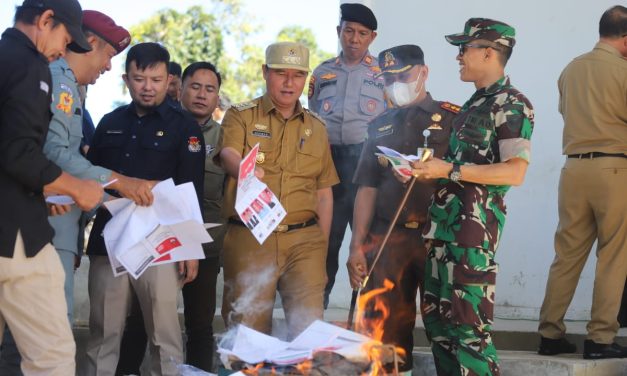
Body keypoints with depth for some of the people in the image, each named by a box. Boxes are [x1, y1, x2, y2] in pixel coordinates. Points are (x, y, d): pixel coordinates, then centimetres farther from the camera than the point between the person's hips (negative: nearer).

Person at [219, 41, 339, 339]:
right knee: (249, 331, 1)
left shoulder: (316, 128, 16)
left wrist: (322, 248, 12)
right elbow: (228, 155, -16)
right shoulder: (240, 116, 5)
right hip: (249, 239, -2)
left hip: (304, 240, 2)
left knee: (310, 327, -4)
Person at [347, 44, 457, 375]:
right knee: (385, 332, 2)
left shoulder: (451, 118, 4)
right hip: (387, 239, 4)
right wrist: (357, 246, 7)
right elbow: (367, 188, 14)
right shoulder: (380, 125, 18)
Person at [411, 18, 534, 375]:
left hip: (473, 226, -10)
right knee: (437, 318, 12)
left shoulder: (511, 104, -8)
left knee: (468, 323, -9)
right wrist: (426, 168, 12)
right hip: (443, 222, 10)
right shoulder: (474, 104, 20)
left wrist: (449, 170, -18)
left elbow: (515, 172, -17)